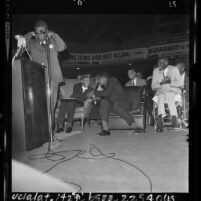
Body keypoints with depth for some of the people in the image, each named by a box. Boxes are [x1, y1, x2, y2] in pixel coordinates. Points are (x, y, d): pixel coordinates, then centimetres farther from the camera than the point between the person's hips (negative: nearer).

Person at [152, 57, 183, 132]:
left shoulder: (174, 69, 6)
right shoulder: (155, 71, 12)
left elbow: (180, 83, -2)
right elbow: (153, 86, 6)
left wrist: (170, 82, -15)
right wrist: (162, 83, -12)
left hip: (173, 91, -1)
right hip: (160, 92, 2)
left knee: (169, 96, -36)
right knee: (161, 98, -34)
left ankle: (174, 118, -41)